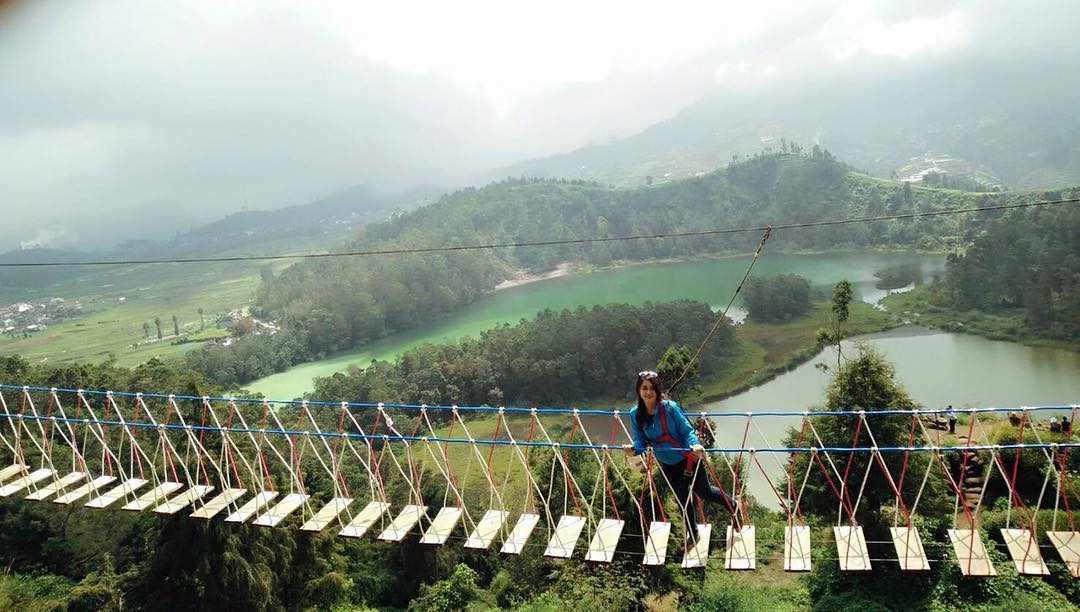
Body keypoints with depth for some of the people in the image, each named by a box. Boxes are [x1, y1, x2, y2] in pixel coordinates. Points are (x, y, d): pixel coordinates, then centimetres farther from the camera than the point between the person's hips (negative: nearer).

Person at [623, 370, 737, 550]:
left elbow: (687, 430, -18)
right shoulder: (635, 414, -11)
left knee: (704, 492, 12)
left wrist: (695, 444, -38)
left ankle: (734, 508, 42)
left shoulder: (670, 407, -22)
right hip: (668, 464, 4)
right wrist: (634, 449, -29)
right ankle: (692, 534, 42)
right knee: (682, 499, 18)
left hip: (687, 458, -4)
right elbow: (640, 442, -7)